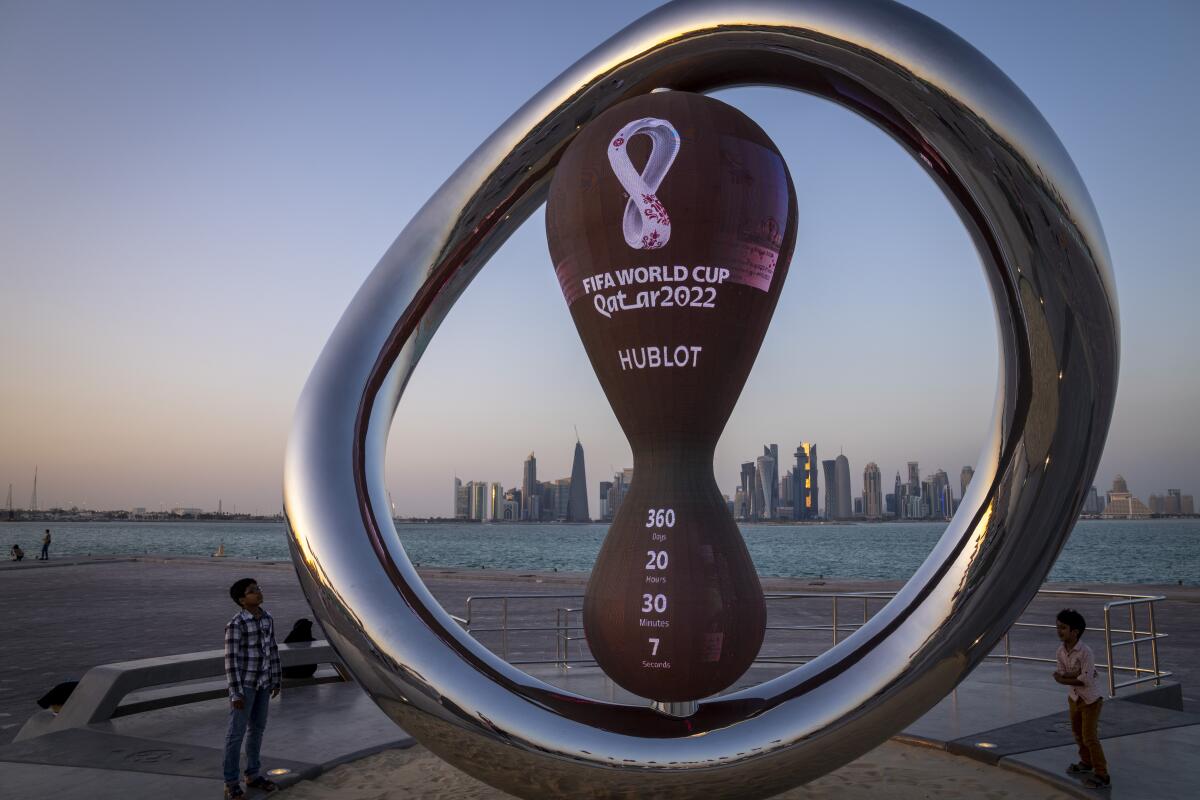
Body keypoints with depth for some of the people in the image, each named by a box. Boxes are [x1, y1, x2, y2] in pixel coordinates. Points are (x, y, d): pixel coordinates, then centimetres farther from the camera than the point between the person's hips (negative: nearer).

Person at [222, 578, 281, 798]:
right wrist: (236, 693, -17)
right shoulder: (235, 624, -20)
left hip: (262, 681, 7)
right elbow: (231, 660, -18)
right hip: (243, 683, -7)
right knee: (237, 732, 3)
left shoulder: (267, 618, 2)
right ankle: (231, 782, 16)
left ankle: (253, 775, 29)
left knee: (258, 728, 15)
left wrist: (276, 681, 13)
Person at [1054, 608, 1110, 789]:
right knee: (1078, 733, 22)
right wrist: (1076, 674, -25)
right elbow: (1061, 673, -9)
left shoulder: (1085, 652, -27)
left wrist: (1064, 679, -19)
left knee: (1090, 737, -6)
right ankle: (1086, 763, 42)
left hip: (1090, 699, -7)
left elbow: (1086, 680, -28)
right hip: (1074, 697, 7)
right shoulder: (1061, 651, -6)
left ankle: (1102, 775, 4)